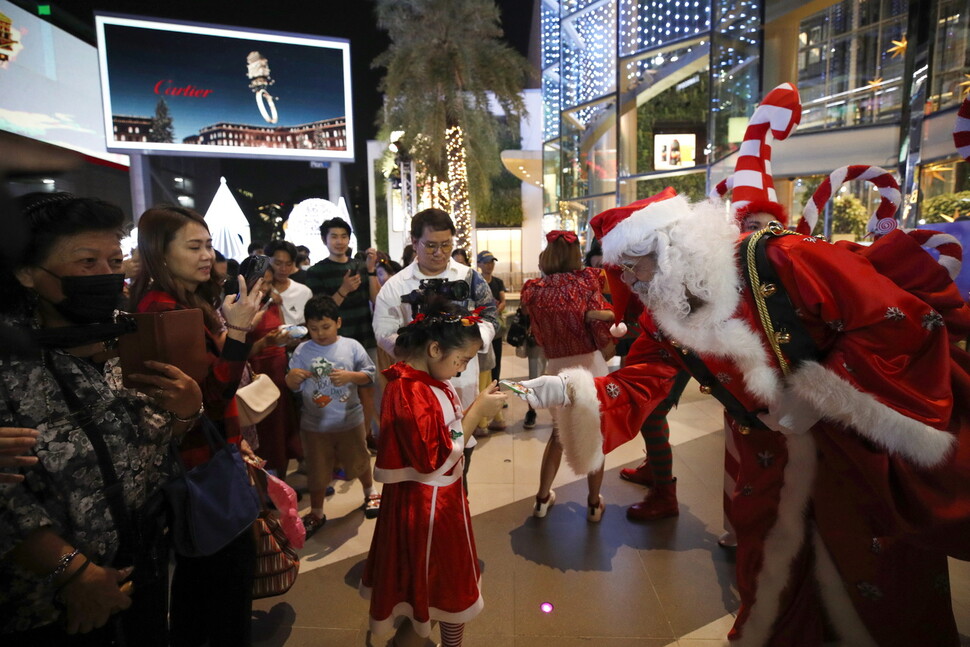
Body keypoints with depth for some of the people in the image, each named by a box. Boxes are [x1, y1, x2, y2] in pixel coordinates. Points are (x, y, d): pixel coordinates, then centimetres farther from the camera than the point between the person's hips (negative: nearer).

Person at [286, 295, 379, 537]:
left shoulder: (352, 346, -8)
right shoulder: (302, 351, -6)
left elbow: (370, 375, -7)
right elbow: (294, 387, -4)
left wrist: (350, 376, -24)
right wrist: (291, 378, -25)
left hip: (349, 419, 0)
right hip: (315, 424, 1)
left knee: (359, 461, 19)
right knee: (317, 470, 14)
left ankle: (370, 493, 46)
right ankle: (316, 513, 33)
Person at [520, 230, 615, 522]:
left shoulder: (533, 290, -2)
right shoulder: (586, 282, -8)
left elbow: (539, 336, 1)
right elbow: (603, 333, -13)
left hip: (556, 368, 3)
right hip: (590, 365, -2)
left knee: (558, 434, 23)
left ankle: (542, 498, 29)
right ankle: (594, 504, 28)